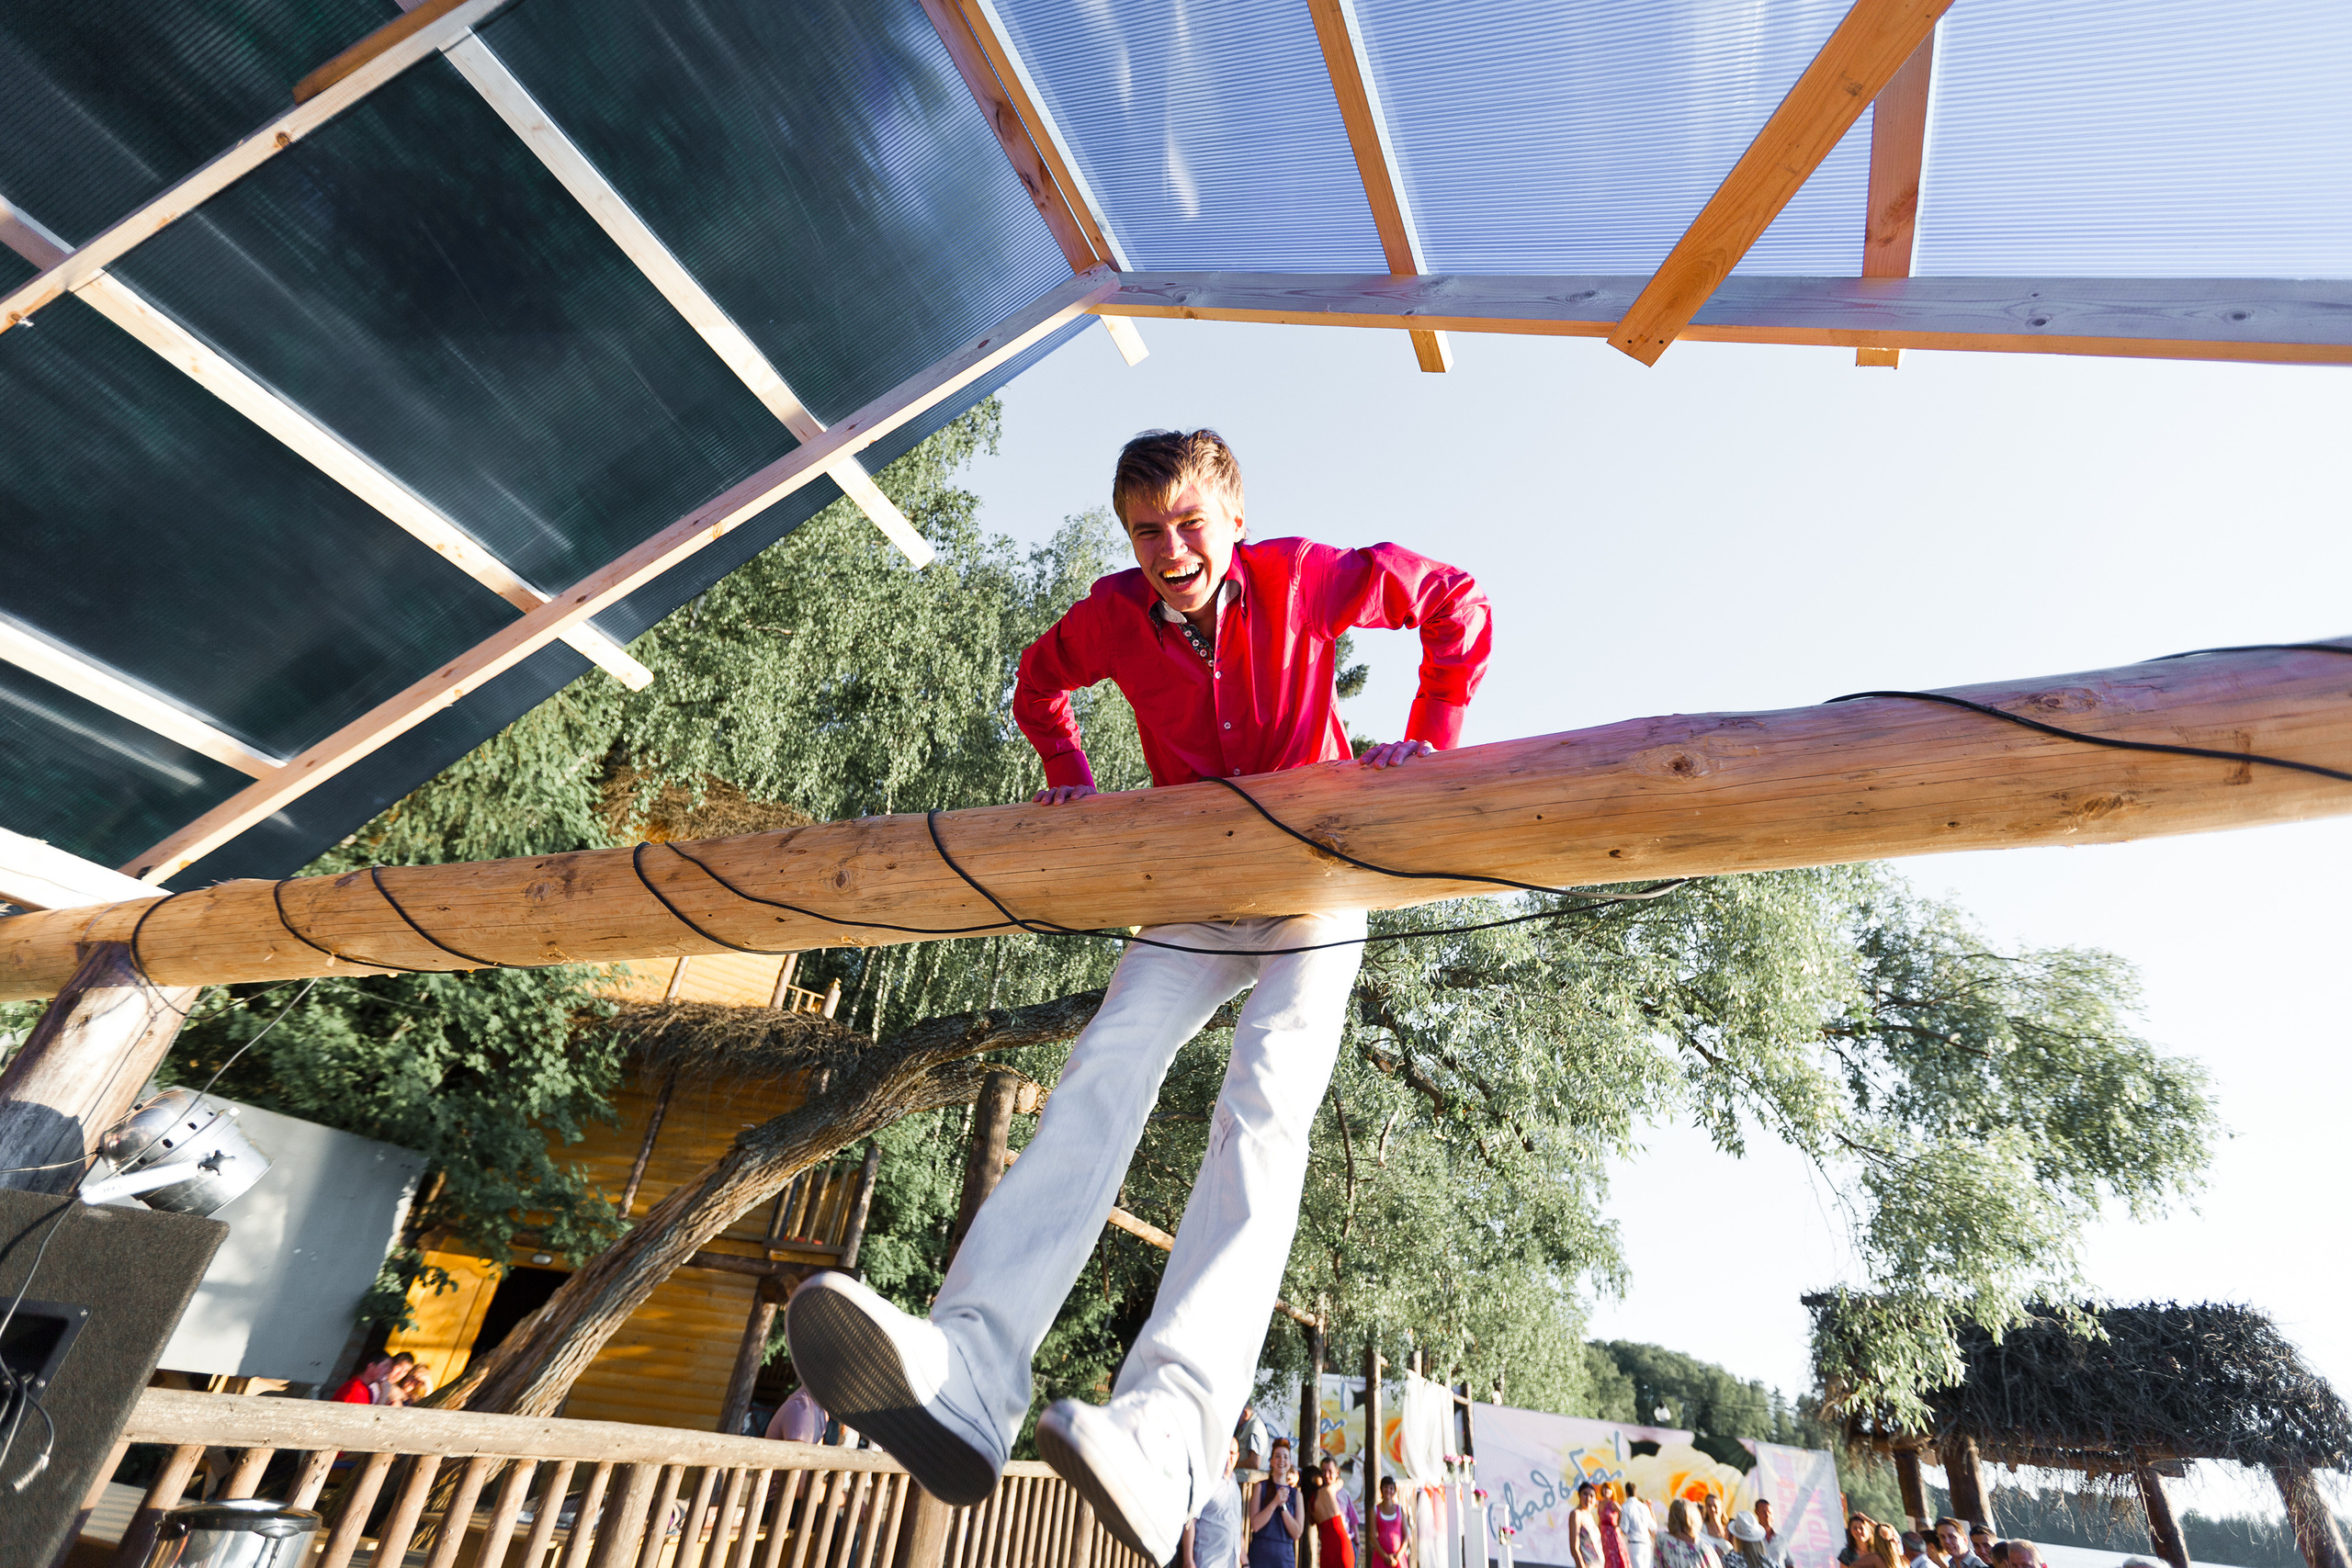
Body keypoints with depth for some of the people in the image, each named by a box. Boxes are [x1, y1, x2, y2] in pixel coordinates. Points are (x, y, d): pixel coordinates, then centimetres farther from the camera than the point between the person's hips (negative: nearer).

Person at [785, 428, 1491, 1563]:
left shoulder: (1304, 578, -11)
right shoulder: (1114, 617, -4)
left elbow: (1456, 603, 0)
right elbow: (1039, 680, 18)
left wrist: (1429, 737, -9)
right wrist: (1070, 781, 3)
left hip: (1311, 894, -2)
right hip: (1188, 898, 3)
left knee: (1264, 1106, -26)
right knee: (1105, 1068, -22)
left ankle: (1169, 1426, -43)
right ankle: (969, 1369, -37)